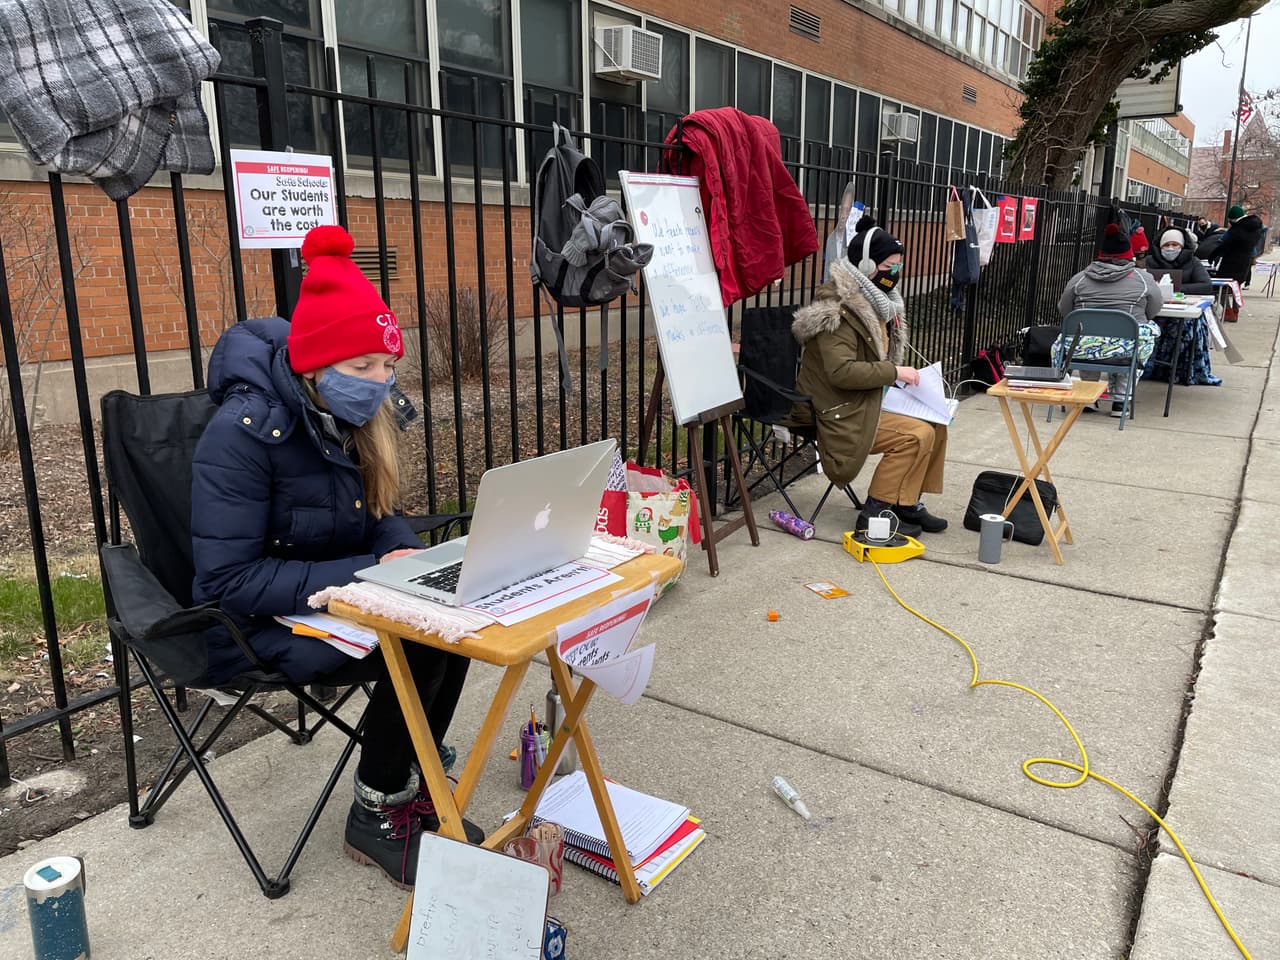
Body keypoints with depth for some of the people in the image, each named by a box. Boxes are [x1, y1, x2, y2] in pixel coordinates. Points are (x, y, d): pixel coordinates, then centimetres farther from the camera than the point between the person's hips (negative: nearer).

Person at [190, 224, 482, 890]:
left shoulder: (359, 417, -3)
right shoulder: (245, 431, -24)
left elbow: (378, 515, 10)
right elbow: (230, 579, -26)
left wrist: (412, 556, -13)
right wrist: (366, 572, -31)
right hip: (253, 621, -7)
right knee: (416, 652, -26)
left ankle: (410, 788, 1)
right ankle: (375, 821, -3)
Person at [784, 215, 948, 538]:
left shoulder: (877, 303, 12)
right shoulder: (837, 309, -19)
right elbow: (841, 372, -28)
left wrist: (904, 375, 7)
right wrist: (894, 372, -22)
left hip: (870, 400, 10)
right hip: (840, 413, -10)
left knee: (936, 422, 3)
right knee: (918, 435, -20)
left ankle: (907, 502, 10)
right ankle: (875, 512, -10)